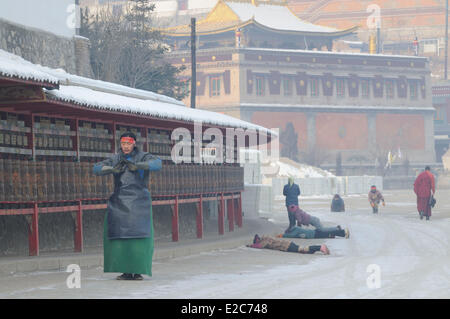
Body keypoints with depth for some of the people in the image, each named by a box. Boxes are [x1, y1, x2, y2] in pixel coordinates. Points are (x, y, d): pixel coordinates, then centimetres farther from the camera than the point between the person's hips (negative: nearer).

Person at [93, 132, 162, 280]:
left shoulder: (143, 157, 1)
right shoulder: (115, 159, 11)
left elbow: (157, 163, -18)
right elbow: (97, 169, 2)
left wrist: (136, 166, -30)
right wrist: (113, 169, -17)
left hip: (138, 202, -3)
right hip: (119, 203, 3)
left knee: (139, 235, -10)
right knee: (119, 235, -5)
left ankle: (138, 271, -4)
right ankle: (126, 272, 0)